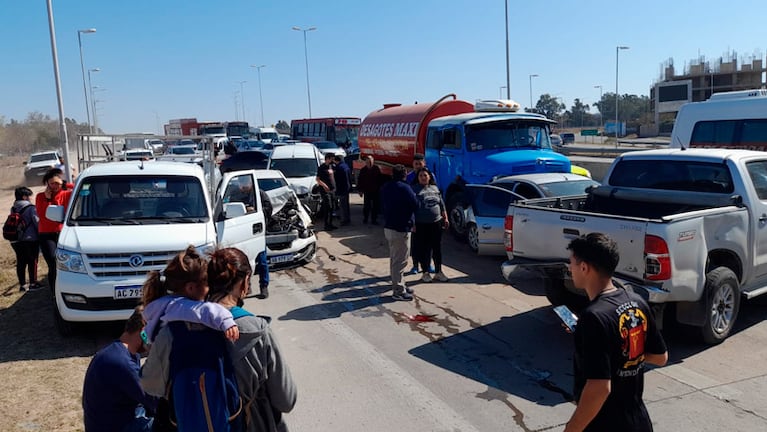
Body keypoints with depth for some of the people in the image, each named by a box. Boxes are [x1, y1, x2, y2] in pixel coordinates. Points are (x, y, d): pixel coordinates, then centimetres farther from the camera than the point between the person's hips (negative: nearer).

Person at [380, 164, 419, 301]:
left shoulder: (385, 188, 9)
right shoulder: (404, 188, -16)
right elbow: (415, 205, -14)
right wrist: (413, 196, 5)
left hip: (388, 227, 9)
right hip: (401, 228, -9)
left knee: (395, 259, 18)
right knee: (400, 261, -4)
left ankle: (399, 285, 28)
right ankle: (398, 291, 0)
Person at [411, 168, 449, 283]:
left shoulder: (435, 188, 11)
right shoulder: (414, 190, -4)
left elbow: (442, 205, 17)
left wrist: (445, 218, 13)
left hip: (436, 223, 4)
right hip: (421, 225, -4)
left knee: (437, 248, 9)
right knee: (424, 249, 3)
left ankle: (438, 272, 21)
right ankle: (425, 273, 17)